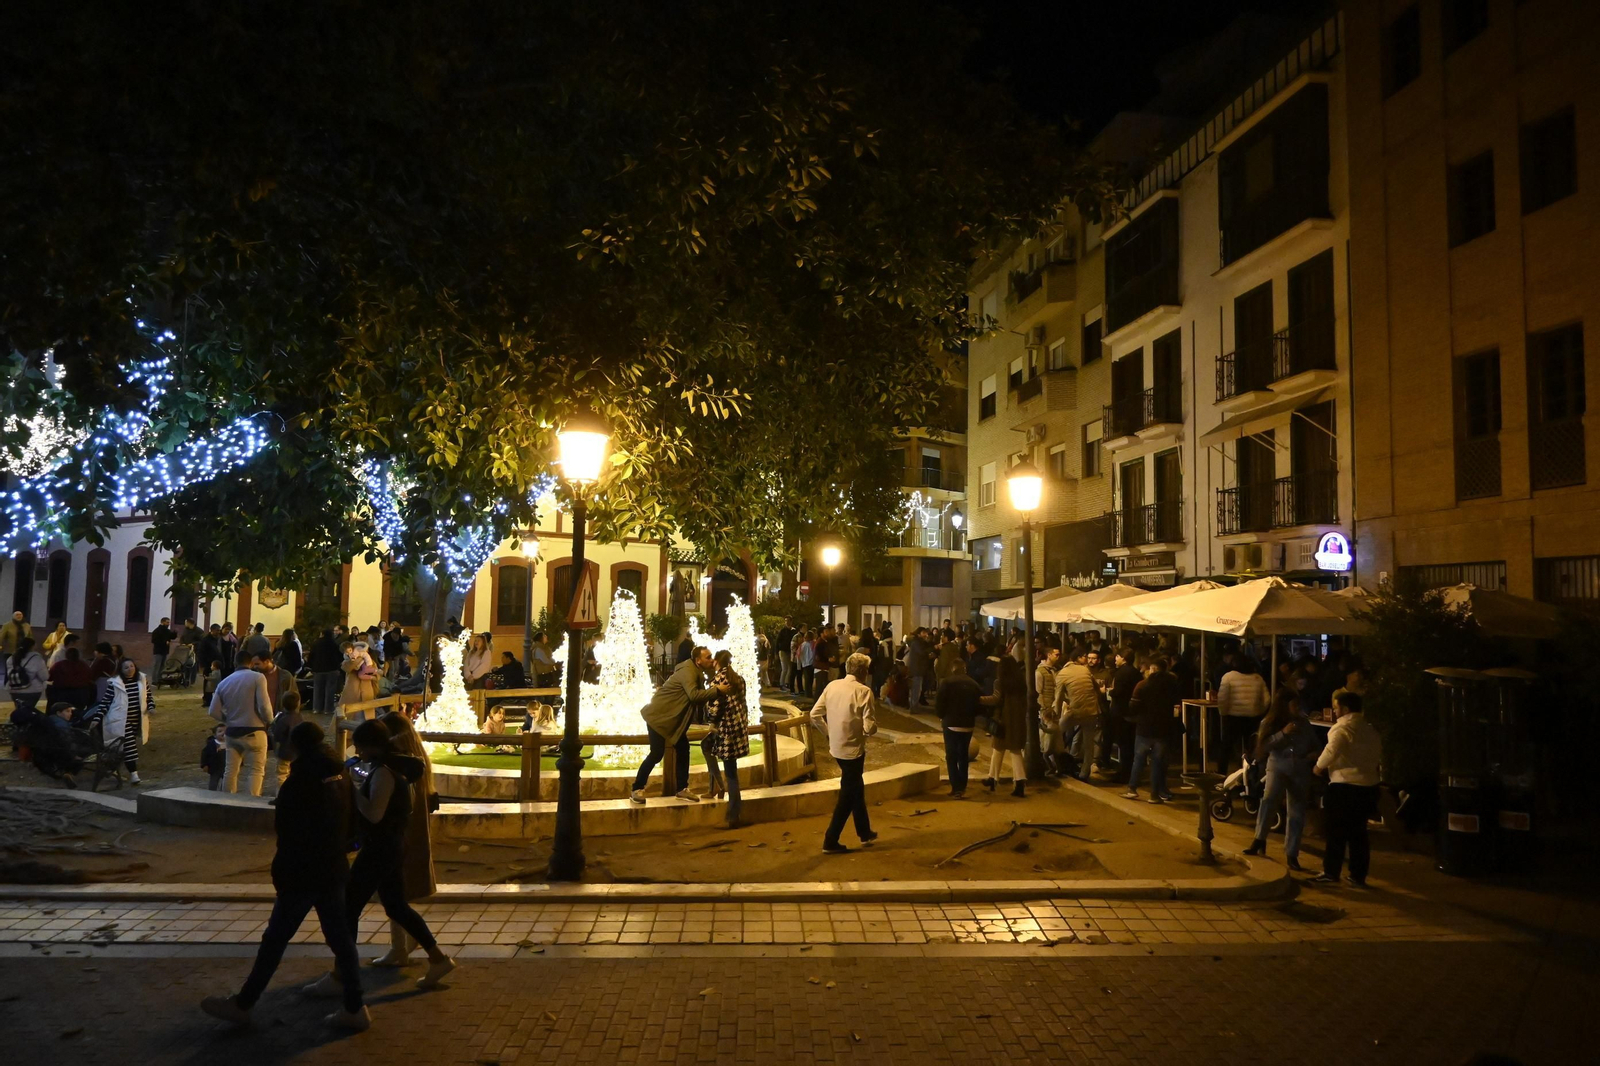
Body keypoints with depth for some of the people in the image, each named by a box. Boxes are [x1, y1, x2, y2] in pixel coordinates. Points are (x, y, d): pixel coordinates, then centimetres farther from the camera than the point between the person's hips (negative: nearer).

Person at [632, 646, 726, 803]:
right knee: (657, 753, -10)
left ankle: (681, 789, 15)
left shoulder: (695, 672, 9)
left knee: (683, 750, 6)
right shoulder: (688, 671, -22)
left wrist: (714, 691, -7)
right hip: (658, 715, -10)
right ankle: (637, 789, 1)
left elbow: (698, 695, 9)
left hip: (673, 718, 10)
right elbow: (694, 695, -34)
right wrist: (716, 690, -29)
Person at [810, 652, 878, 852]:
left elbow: (815, 714, 1)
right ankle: (830, 841, 9)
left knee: (856, 788, 23)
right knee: (847, 795, 6)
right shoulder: (863, 691, -17)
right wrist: (875, 724, 2)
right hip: (853, 748, -7)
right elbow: (869, 727, -21)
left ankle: (864, 832, 36)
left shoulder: (832, 686, 0)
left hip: (836, 747, 7)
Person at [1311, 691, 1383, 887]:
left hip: (1345, 786, -8)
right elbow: (1378, 753, 21)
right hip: (1369, 786, 8)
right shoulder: (1369, 729, 14)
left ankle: (1331, 873, 1)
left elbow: (1332, 751, -24)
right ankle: (1358, 877, 14)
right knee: (1358, 833, 12)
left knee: (1337, 832, -1)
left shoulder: (1343, 728, -12)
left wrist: (1319, 766, -9)